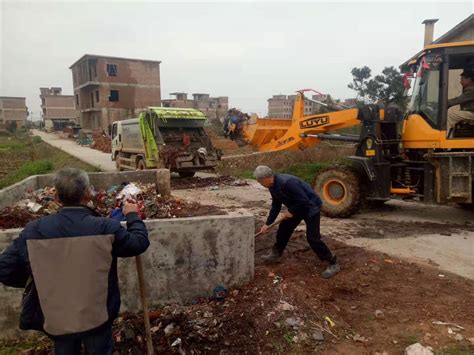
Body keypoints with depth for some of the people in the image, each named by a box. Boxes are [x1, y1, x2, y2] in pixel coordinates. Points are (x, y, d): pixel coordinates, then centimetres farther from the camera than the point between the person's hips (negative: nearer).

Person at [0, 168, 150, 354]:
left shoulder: (34, 230, -15)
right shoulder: (106, 228, -21)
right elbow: (140, 242, -6)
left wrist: (37, 280, 8)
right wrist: (132, 216, 10)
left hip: (56, 318, 2)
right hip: (97, 316, -2)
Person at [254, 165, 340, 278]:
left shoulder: (287, 182, -33)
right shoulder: (273, 186, -2)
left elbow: (304, 200, -30)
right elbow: (275, 206, 7)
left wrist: (291, 211, -18)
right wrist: (267, 224, 5)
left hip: (310, 207, -9)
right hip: (296, 208, 9)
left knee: (312, 238, -13)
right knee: (283, 229, 13)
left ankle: (333, 264, -3)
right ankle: (276, 254, 33)